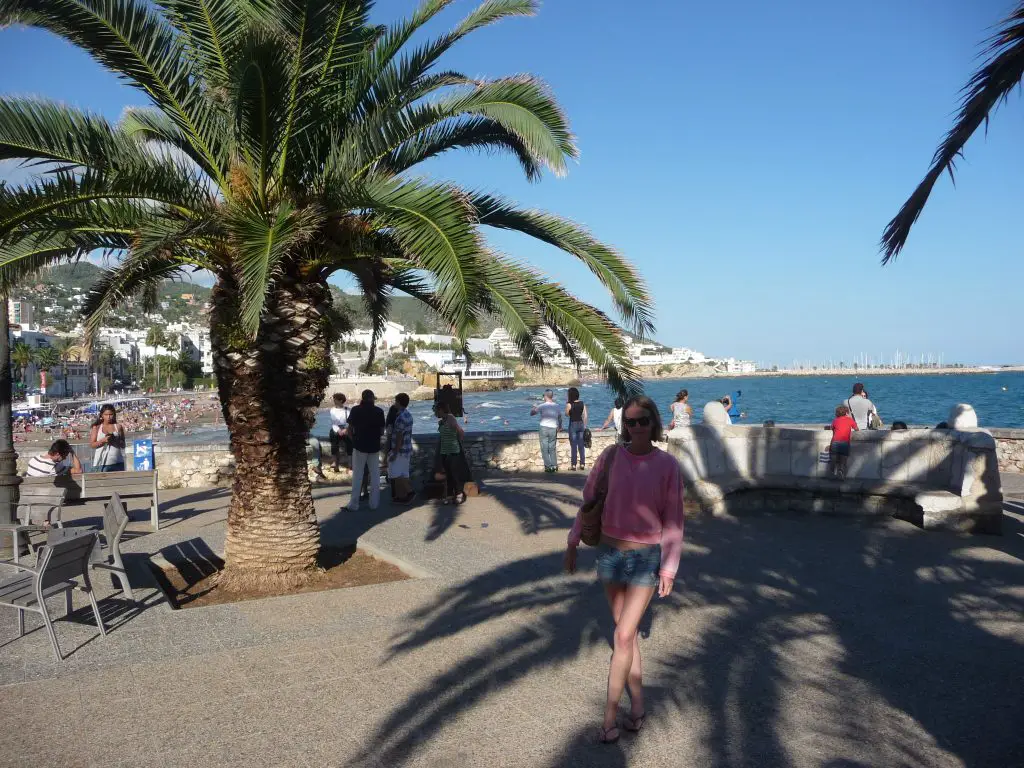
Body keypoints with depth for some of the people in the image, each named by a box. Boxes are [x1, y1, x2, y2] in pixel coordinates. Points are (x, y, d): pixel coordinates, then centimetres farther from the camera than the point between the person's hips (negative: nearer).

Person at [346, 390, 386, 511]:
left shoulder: (355, 410, -5)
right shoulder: (379, 411, -4)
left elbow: (350, 429, -2)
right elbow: (382, 431, 0)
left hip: (359, 446, -1)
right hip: (374, 447, 1)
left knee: (357, 475, 5)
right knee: (375, 475, 11)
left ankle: (354, 504, 5)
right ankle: (374, 503, 14)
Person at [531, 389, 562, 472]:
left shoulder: (542, 406, -7)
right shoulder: (556, 406, 6)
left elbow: (532, 413, 0)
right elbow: (560, 417, 21)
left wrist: (533, 408, 21)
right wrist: (560, 426, 38)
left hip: (544, 428, -3)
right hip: (553, 429, 3)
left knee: (545, 448, 3)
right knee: (552, 448, 12)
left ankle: (548, 466, -1)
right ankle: (554, 466, 10)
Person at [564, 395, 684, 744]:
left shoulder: (667, 464, -9)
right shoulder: (612, 456, -4)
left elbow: (673, 519, -4)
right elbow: (589, 499, 7)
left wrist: (669, 568, -4)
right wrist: (573, 542, 10)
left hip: (646, 557, -3)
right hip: (610, 552, 3)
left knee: (623, 636, -5)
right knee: (627, 632, 13)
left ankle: (609, 716, 6)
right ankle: (637, 705, 27)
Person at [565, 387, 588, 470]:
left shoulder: (569, 404, -12)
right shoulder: (582, 403, 0)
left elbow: (567, 414, 3)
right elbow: (585, 416, 2)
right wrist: (585, 426, 12)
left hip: (573, 425, -4)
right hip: (581, 424, 4)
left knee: (573, 446, 3)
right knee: (581, 445, 10)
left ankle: (573, 465, 5)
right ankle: (582, 464, 14)